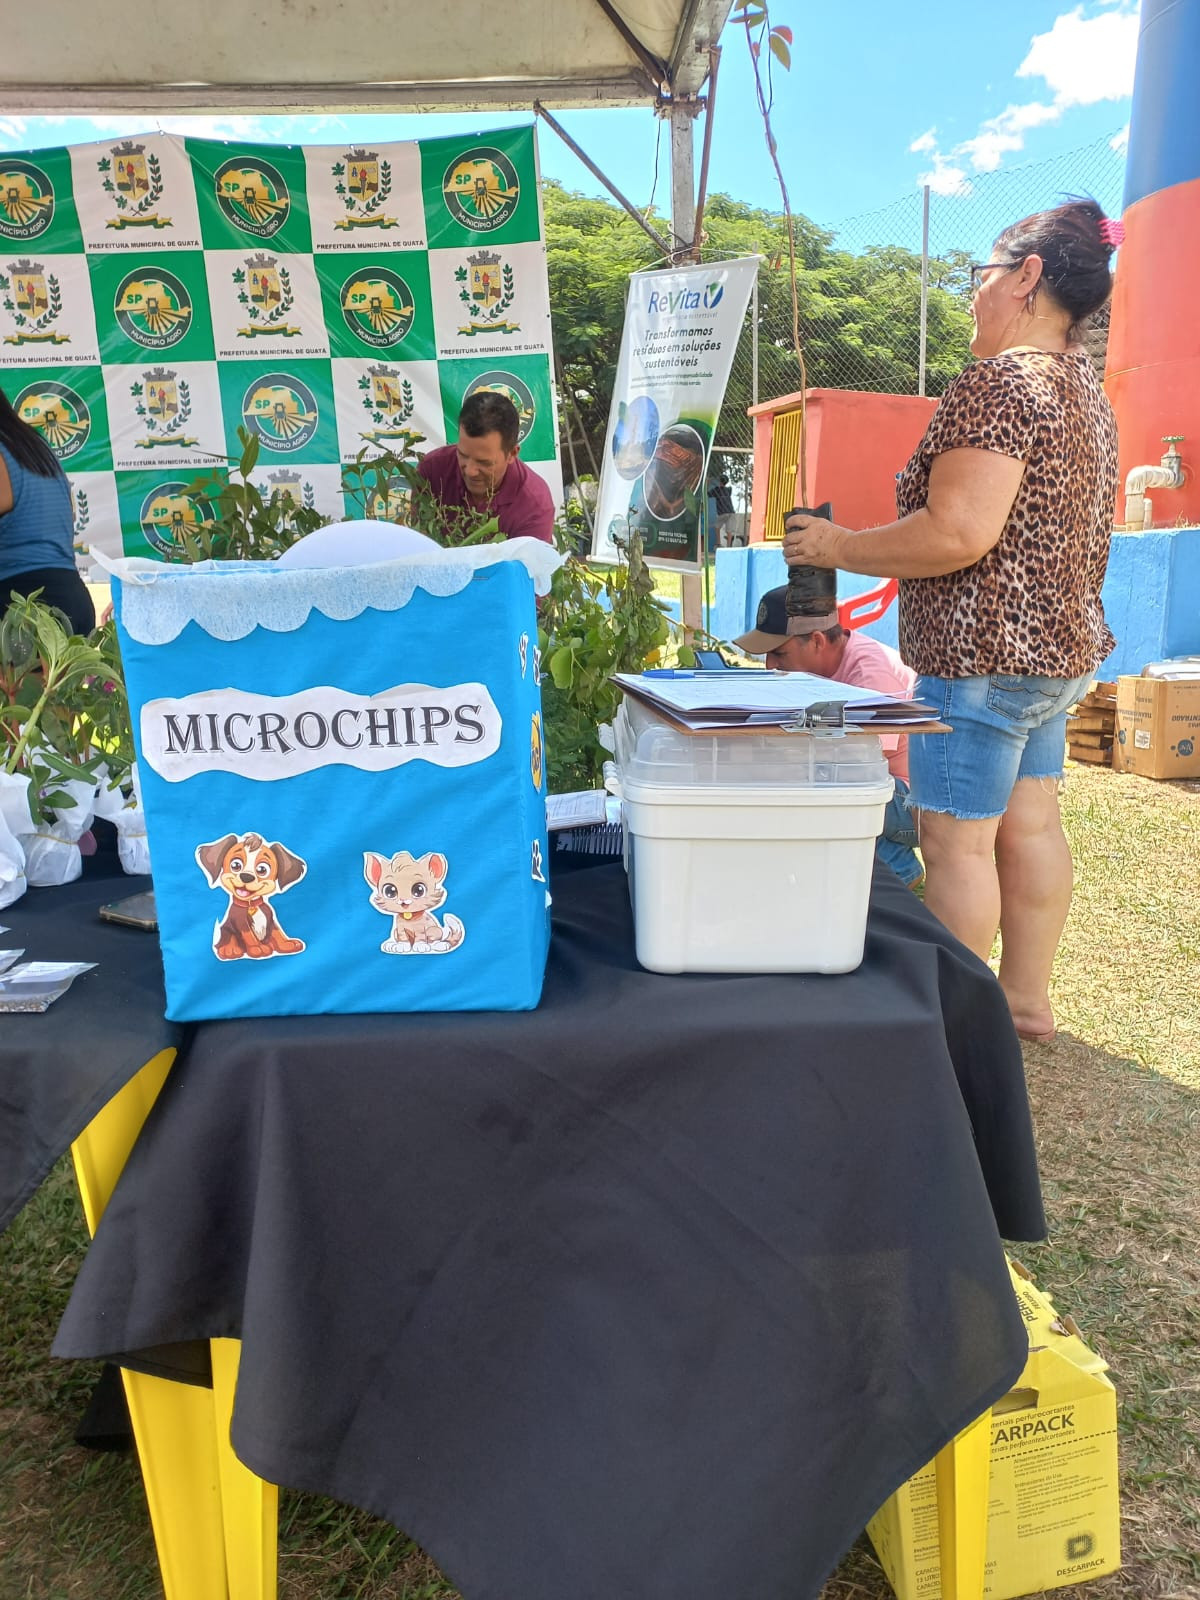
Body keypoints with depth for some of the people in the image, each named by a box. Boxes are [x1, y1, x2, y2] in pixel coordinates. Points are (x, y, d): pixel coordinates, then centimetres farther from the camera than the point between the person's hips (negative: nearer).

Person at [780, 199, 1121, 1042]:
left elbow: (958, 534, -25)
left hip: (983, 651, -10)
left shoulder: (997, 383, -16)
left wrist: (840, 546, -13)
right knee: (1030, 824, 15)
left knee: (956, 841, -3)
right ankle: (1027, 997, 28)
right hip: (1063, 644, 10)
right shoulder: (1086, 386, 16)